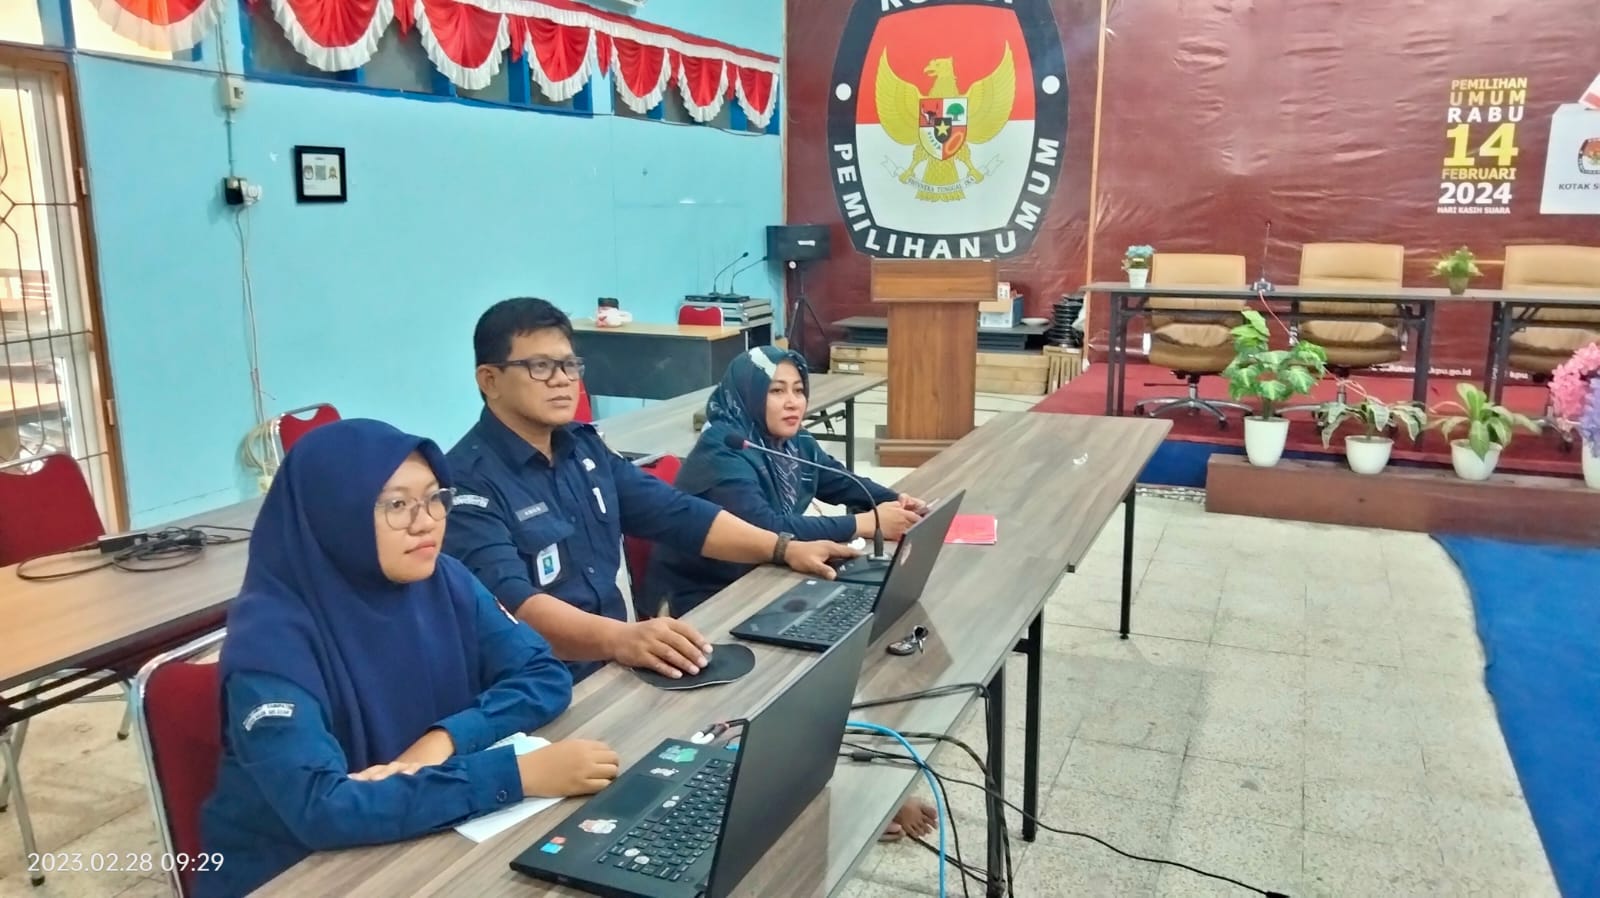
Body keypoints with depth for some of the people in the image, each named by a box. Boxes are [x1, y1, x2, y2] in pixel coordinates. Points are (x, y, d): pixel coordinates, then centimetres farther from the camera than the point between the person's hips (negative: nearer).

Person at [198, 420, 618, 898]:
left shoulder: (442, 582, -4)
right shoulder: (272, 634, -20)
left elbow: (544, 675, -4)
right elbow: (320, 808, -29)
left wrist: (443, 740, -21)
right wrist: (518, 774, -33)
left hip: (421, 846, 5)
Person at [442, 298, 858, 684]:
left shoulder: (583, 445, 9)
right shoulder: (467, 482, -14)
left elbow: (674, 512, 11)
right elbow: (509, 600, -27)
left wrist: (784, 548, 2)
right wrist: (620, 638, -43)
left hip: (616, 664, 7)